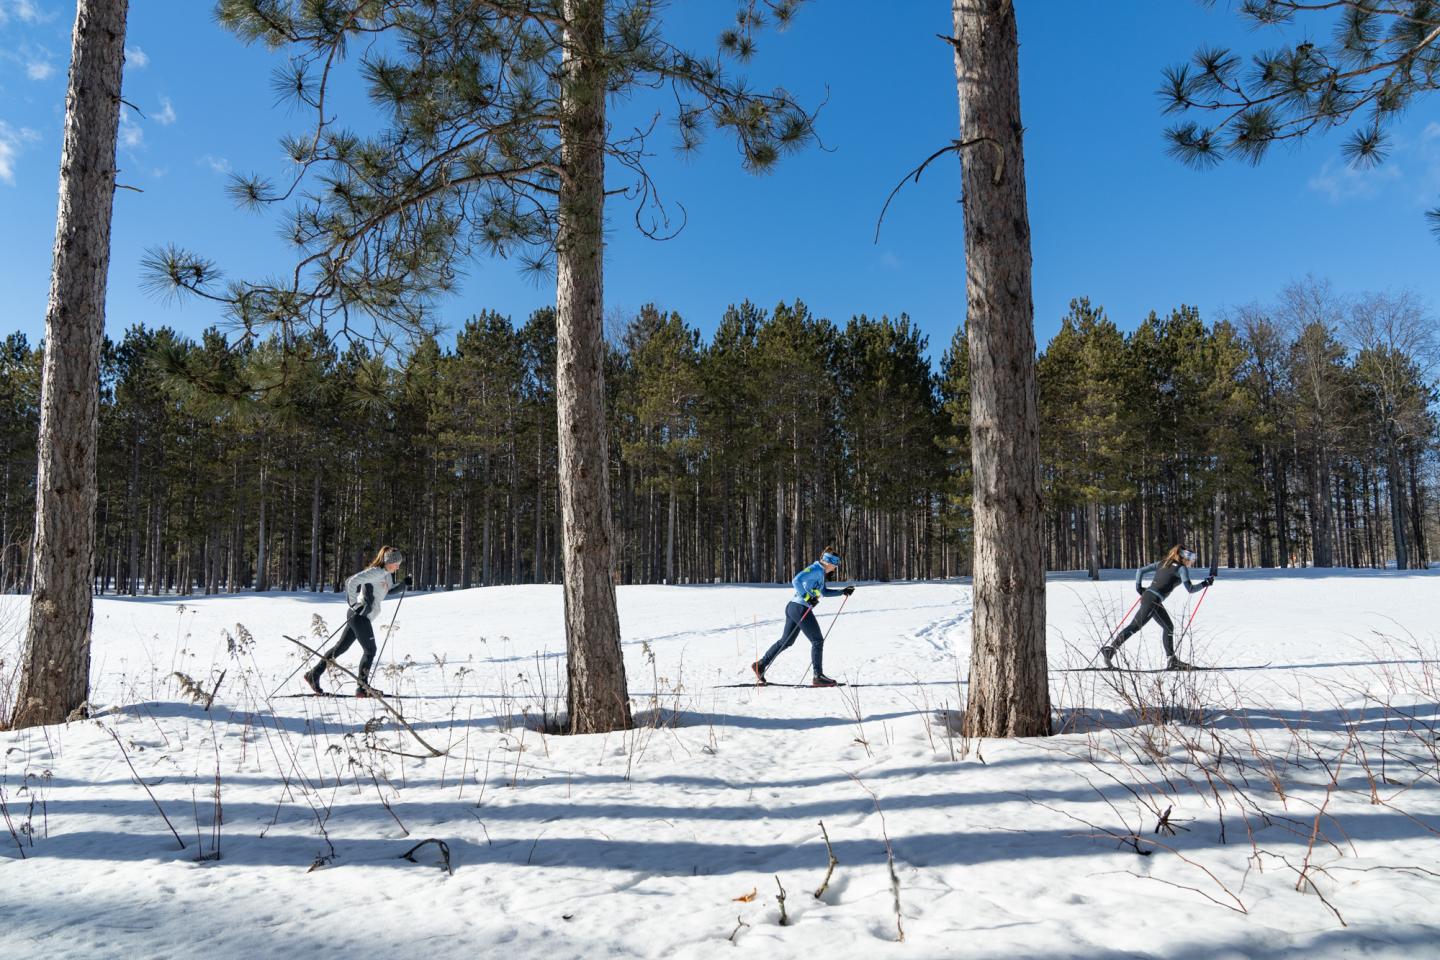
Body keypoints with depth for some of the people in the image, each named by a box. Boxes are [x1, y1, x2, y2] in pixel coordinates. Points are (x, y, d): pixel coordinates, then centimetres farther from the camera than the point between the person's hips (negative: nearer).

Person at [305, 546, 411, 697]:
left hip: (364, 617, 9)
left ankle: (313, 674, 23)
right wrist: (354, 603, -21)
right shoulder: (375, 572, -15)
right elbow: (353, 581, -24)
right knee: (370, 650, -4)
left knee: (341, 647, 14)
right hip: (359, 615, -9)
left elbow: (391, 590, 29)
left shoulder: (387, 575, 14)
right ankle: (362, 687, 3)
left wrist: (404, 583, 12)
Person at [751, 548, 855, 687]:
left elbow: (824, 592, 29)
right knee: (818, 641, -2)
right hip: (801, 608, -10)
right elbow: (797, 580, -25)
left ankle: (760, 665, 19)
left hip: (793, 607, 10)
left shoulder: (820, 572, 19)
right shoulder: (816, 569, -13)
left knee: (786, 641, 16)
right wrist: (807, 597, -26)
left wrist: (843, 592, 22)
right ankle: (818, 677, 2)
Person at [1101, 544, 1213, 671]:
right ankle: (1110, 649, -11)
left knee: (1168, 627, 17)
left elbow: (1140, 570, 14)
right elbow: (1190, 589, -6)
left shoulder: (1162, 563, 17)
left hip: (1147, 595, 9)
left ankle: (1171, 660, 21)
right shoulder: (1182, 568, -2)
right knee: (1134, 626, -9)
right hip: (1153, 599, -9)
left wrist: (1139, 587, 18)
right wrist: (1205, 584, 7)